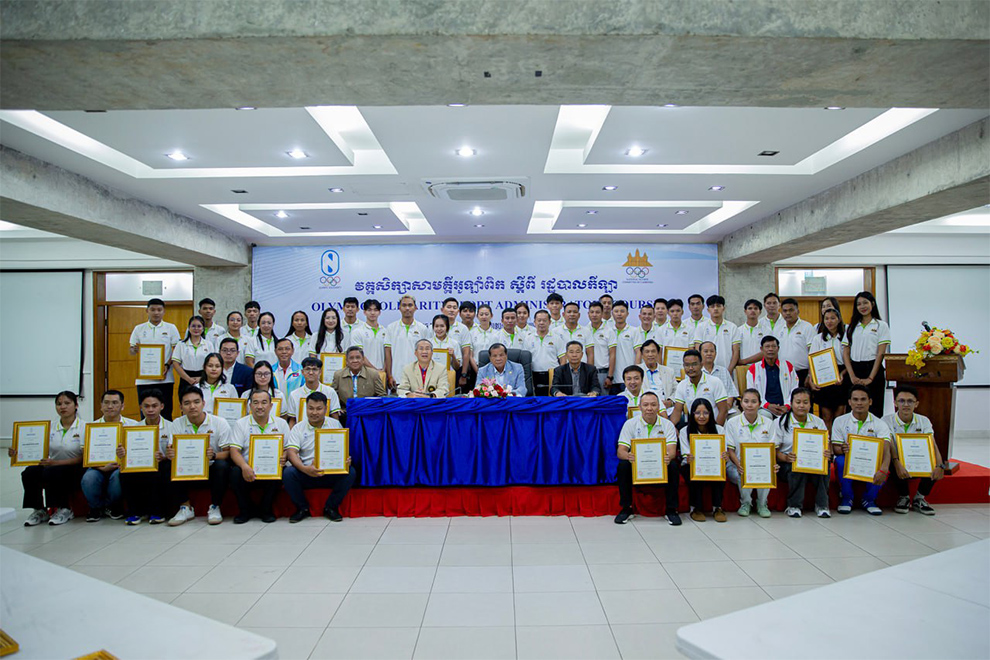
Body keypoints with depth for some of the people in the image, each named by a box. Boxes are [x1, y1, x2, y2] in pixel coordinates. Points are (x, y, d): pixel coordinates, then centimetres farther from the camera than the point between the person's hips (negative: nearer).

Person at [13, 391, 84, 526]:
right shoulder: (51, 427, 11)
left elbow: (83, 458, -12)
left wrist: (55, 462, -23)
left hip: (74, 470, -5)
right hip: (51, 466, 5)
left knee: (50, 473, -32)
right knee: (29, 472, -23)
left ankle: (64, 509, -9)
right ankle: (39, 510, -2)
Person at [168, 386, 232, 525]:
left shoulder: (220, 423, -7)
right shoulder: (176, 425, 2)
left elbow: (227, 452, -10)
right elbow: (172, 451, -2)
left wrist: (213, 455, -33)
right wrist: (169, 455, -28)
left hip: (211, 469, -3)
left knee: (222, 465, -34)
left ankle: (215, 508, -14)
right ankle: (185, 507, -7)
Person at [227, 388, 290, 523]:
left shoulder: (281, 423, 9)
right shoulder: (240, 424, 7)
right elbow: (234, 450, -4)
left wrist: (284, 458, -18)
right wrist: (244, 467, -24)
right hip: (248, 470, 0)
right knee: (235, 472, -31)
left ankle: (266, 510, -6)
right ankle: (246, 510, -4)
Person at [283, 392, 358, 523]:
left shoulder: (335, 424, 8)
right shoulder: (298, 428, 4)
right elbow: (291, 452, -9)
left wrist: (346, 460, -19)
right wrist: (305, 469, -29)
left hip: (331, 473, 0)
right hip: (305, 473, 0)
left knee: (351, 472, -27)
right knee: (288, 473, -29)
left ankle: (331, 507, -5)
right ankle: (303, 508, -4)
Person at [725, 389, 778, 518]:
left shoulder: (768, 423, 7)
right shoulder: (732, 423, 0)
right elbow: (730, 449, -2)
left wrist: (773, 464, -16)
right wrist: (738, 465, -22)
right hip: (738, 464, -2)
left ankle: (762, 503, -3)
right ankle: (745, 503, -2)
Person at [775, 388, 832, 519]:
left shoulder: (818, 422, 11)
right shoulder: (781, 422, 0)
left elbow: (827, 446, 8)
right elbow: (774, 449, -5)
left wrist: (828, 453, -17)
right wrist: (785, 457, -27)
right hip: (789, 463, -2)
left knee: (824, 463, -31)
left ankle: (821, 504, -16)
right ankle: (794, 505, -17)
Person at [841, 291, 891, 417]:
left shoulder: (881, 326, 3)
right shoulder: (851, 327, 13)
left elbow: (880, 354, -4)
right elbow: (845, 353, 6)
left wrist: (870, 378, -11)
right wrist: (852, 376, -6)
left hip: (873, 369, -3)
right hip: (854, 370, 3)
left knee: (874, 410, -2)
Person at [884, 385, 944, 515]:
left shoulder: (924, 421, 1)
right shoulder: (887, 421, -8)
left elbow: (933, 445, -12)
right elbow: (889, 446, -21)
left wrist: (939, 465, -32)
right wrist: (897, 464, -40)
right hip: (899, 465, -3)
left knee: (934, 464, -27)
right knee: (895, 466, -36)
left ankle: (919, 498, -4)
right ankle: (904, 497, -8)